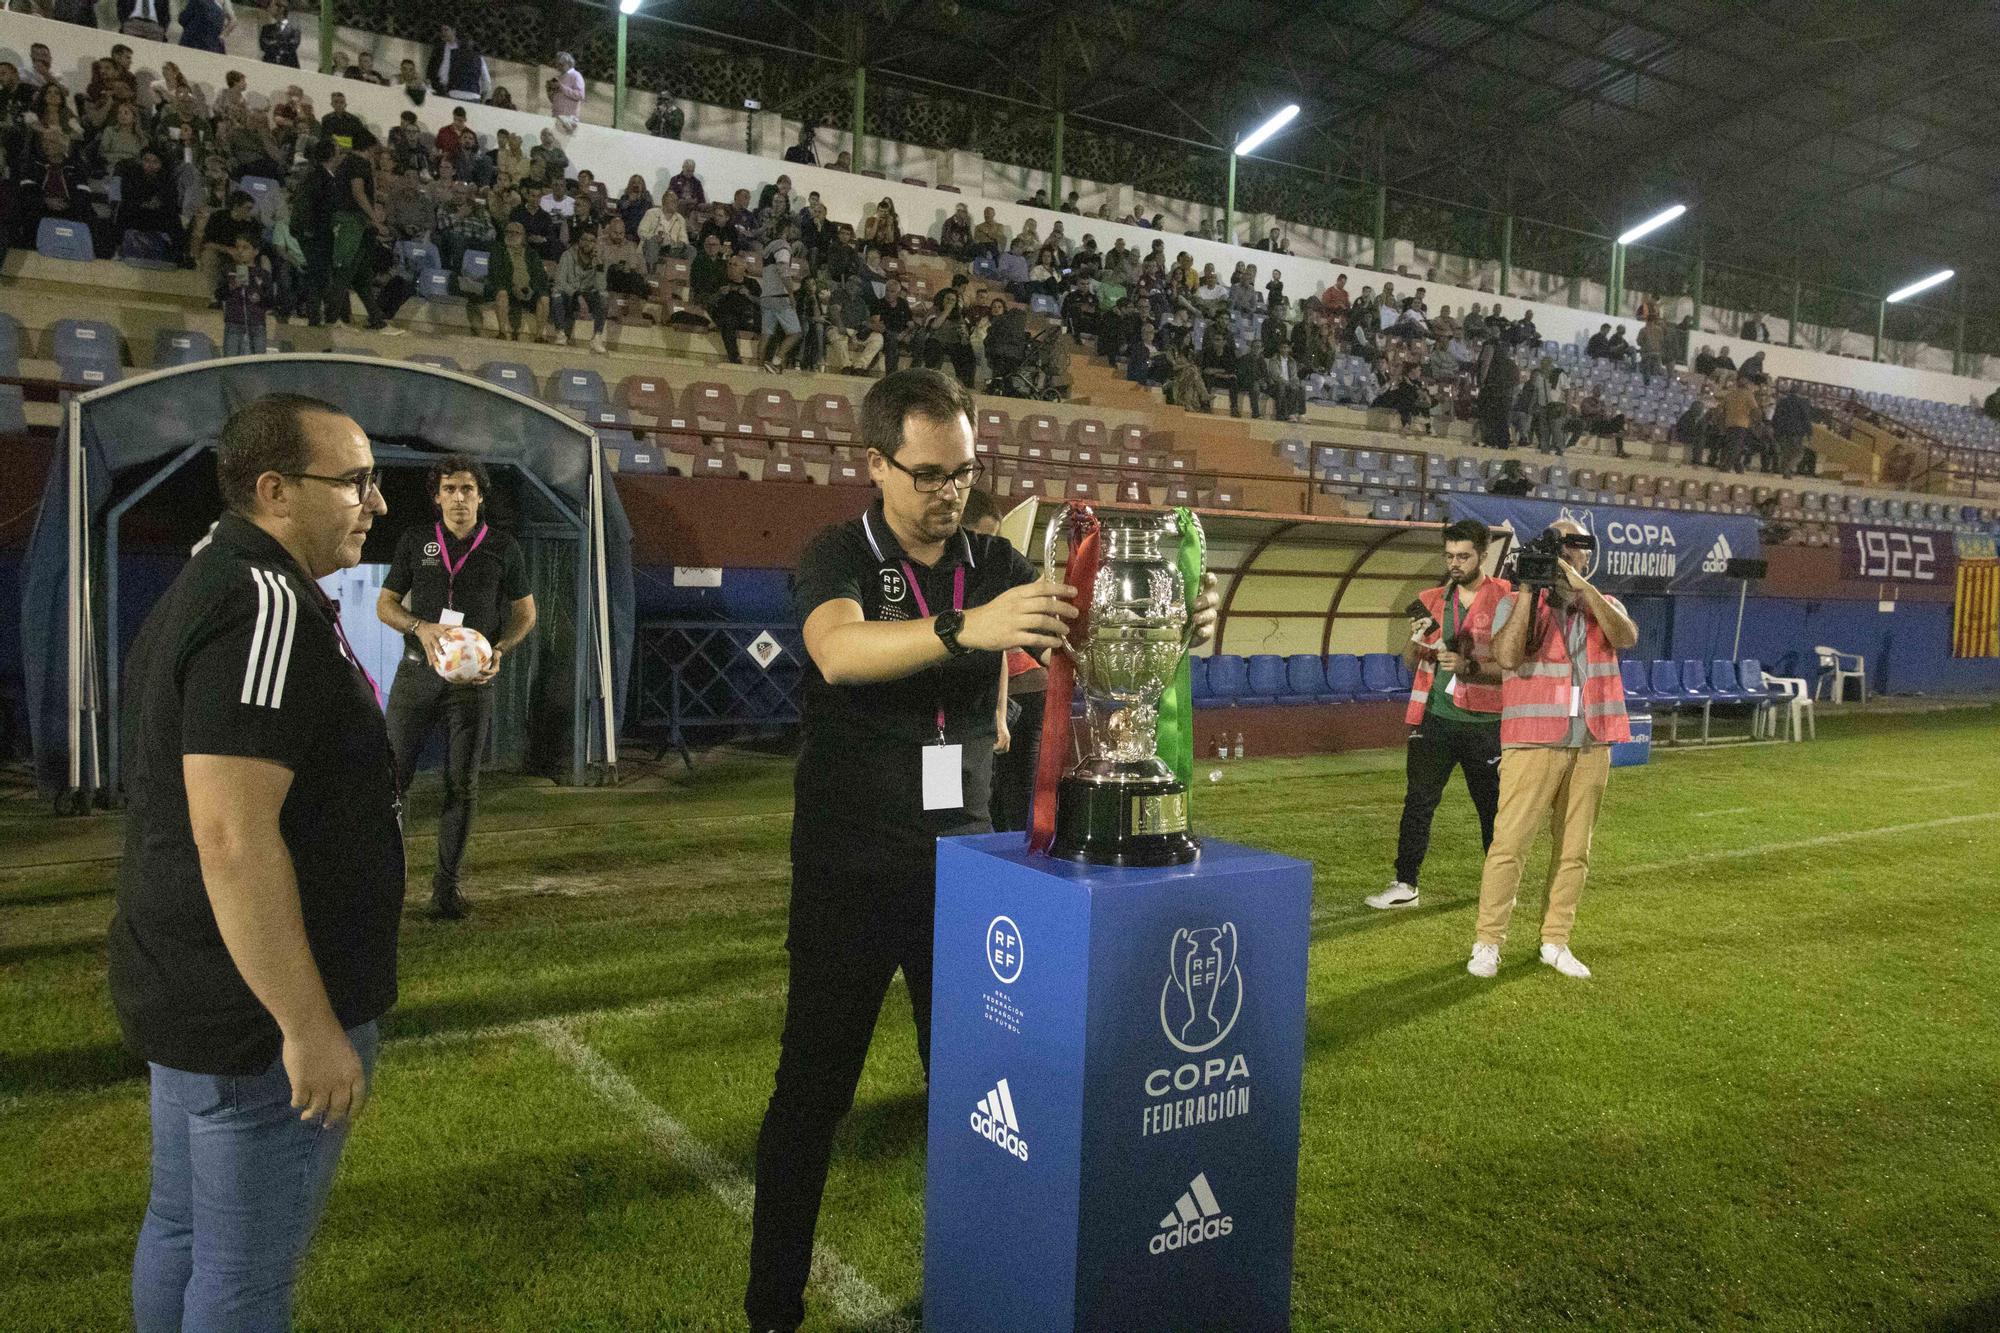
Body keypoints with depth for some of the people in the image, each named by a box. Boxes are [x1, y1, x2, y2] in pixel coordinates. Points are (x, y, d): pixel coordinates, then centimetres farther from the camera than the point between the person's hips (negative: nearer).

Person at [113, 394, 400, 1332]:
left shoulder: (203, 588, 12)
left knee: (183, 1230, 23)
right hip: (258, 1011, -10)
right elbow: (233, 836, -29)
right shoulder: (268, 604, -21)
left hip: (188, 991, 10)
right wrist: (311, 1028, -24)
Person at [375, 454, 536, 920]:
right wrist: (420, 627, -13)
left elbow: (525, 614, 9)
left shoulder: (503, 549, 4)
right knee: (393, 772, -3)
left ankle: (446, 881, 12)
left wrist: (499, 650, -9)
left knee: (462, 783, 2)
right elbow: (385, 604, 8)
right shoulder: (415, 540, 5)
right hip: (417, 671, 0)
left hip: (473, 676, 0)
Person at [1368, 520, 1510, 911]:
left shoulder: (1504, 599, -4)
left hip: (1484, 721, -3)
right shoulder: (1433, 599, 8)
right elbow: (1409, 663, 9)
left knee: (1493, 805, 8)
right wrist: (1416, 640, -12)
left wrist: (1469, 667, -23)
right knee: (1418, 800, 2)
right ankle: (1405, 884, 7)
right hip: (1435, 717, 3)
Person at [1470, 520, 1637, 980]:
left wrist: (1583, 587, -16)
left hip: (1591, 746, 4)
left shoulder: (1604, 605, 15)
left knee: (1574, 850, 8)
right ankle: (1487, 943, 1)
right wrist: (1528, 591, -14)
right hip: (1534, 743, -4)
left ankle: (1555, 942, 18)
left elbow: (1626, 637, -8)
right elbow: (1507, 656, -14)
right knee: (1509, 843, -7)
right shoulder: (1516, 603, 4)